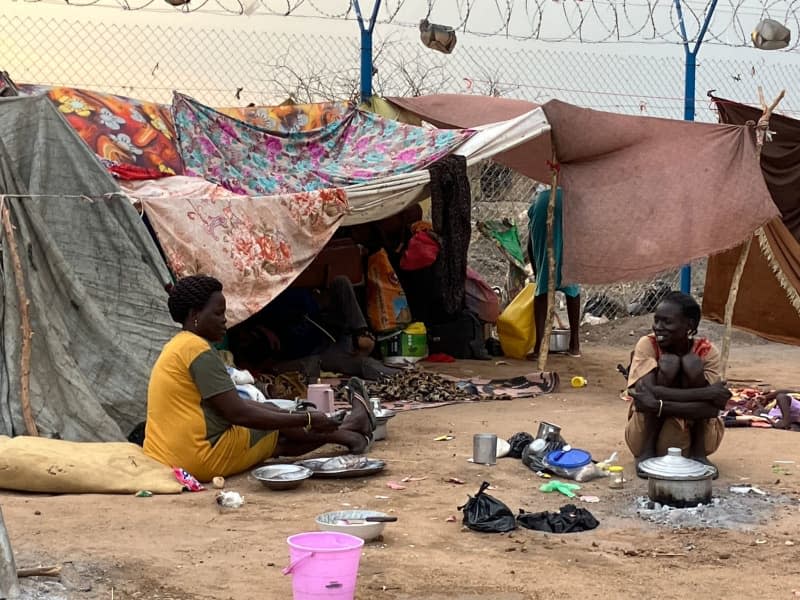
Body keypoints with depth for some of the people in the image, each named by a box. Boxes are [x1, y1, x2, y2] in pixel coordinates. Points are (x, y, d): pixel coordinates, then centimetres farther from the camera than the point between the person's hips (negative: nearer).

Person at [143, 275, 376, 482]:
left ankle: (341, 433, 30)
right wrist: (307, 420, -14)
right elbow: (238, 413, -19)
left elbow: (229, 406, 19)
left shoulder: (177, 347, 15)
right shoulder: (198, 350, -17)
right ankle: (344, 433, 26)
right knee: (278, 428, 6)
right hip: (203, 459, -9)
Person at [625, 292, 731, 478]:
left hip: (695, 436, 1)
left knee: (692, 363, -22)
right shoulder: (647, 345, -13)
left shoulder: (707, 351, -11)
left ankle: (698, 452, -12)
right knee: (669, 362, -24)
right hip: (648, 435, -1)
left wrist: (659, 406, -36)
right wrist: (706, 393, -33)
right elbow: (647, 393, -30)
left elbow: (712, 408, -24)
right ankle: (647, 451, -16)